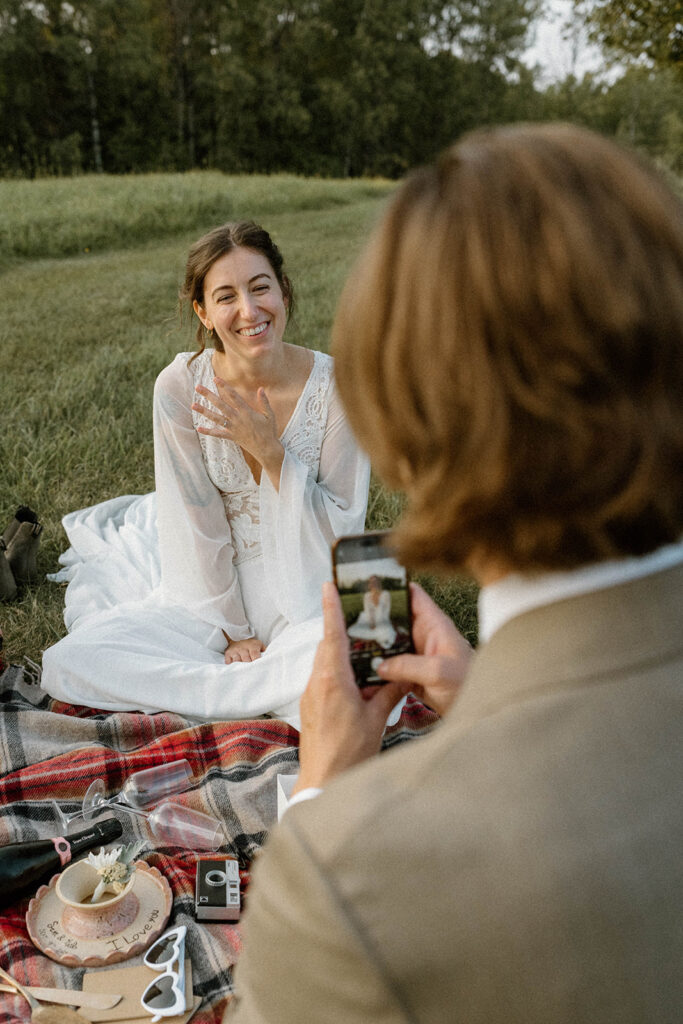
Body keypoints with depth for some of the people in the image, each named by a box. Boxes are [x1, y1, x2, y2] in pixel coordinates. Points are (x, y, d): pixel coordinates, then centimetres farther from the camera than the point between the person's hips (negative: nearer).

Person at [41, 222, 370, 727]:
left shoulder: (336, 385, -15)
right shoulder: (180, 388, -13)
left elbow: (343, 527, -12)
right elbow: (196, 524, -7)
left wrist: (270, 452, -24)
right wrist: (235, 630, -6)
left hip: (312, 592, 0)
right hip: (215, 587, 1)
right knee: (68, 663, -14)